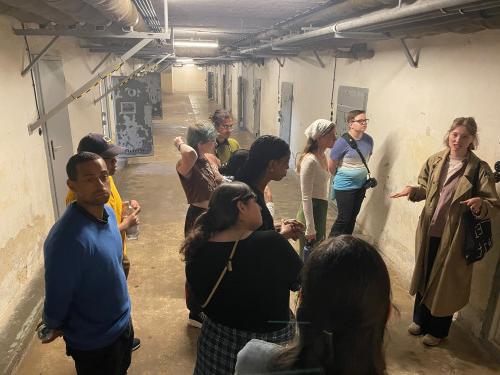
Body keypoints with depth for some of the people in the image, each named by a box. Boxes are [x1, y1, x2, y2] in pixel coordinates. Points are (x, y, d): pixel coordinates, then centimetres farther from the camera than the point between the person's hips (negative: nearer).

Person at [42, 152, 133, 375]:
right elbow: (56, 299, -22)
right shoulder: (67, 239, -34)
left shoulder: (108, 212, -8)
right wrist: (54, 326, -5)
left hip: (122, 323, 7)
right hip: (94, 342, -7)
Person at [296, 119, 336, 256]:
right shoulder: (310, 161, -21)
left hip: (321, 210, 9)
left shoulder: (323, 156, 6)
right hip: (311, 211, -9)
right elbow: (306, 198, -21)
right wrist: (310, 229, -19)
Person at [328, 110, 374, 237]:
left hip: (361, 185, 6)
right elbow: (331, 166, -11)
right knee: (343, 218, 0)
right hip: (344, 187, -6)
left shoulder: (369, 140, -1)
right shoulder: (343, 142, -20)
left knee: (353, 217, 15)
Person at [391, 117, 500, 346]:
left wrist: (480, 204, -35)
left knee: (445, 282, 11)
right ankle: (420, 320, 41)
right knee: (424, 275, 18)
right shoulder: (435, 161, -1)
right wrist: (413, 190, -9)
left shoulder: (479, 169, -13)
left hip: (454, 237, -4)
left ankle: (437, 330, 34)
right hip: (429, 231, 4)